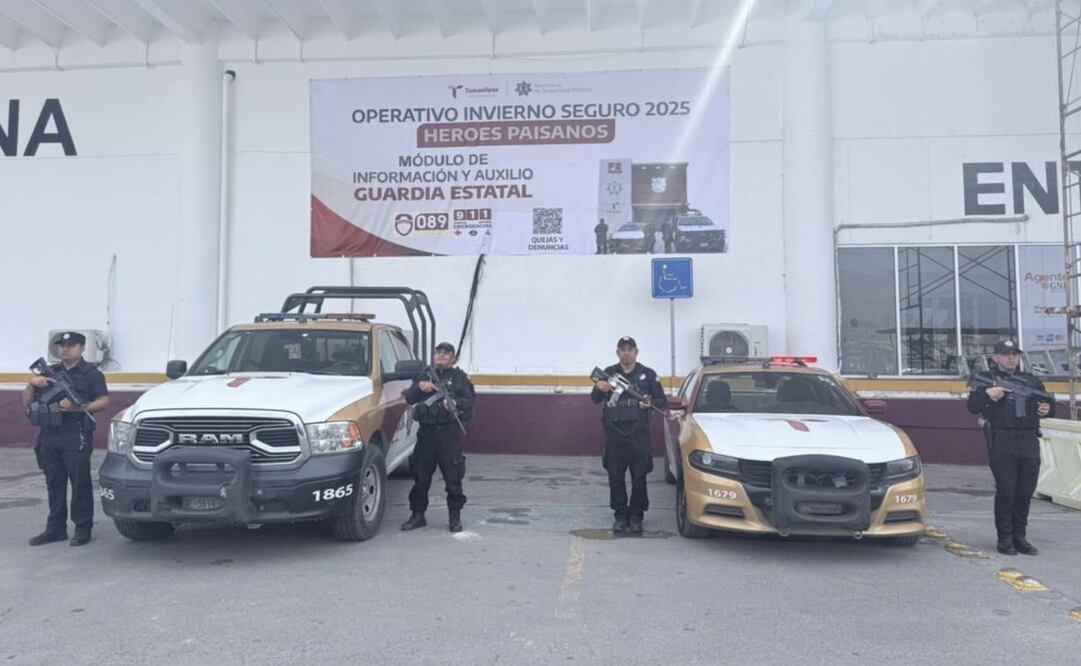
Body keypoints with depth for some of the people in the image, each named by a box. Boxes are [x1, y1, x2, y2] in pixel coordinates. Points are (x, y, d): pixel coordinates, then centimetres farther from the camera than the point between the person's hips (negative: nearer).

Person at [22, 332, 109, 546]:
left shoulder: (91, 374, 5)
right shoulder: (49, 372, 20)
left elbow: (104, 401, -6)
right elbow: (26, 403, 18)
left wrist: (78, 408, -20)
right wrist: (32, 384, -1)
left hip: (76, 437, -6)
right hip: (49, 436, 6)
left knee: (80, 483, -4)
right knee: (54, 484, 10)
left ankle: (83, 528, 1)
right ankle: (55, 528, 19)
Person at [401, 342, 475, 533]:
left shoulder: (460, 377, 9)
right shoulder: (424, 375, 17)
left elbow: (469, 401, -1)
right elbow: (409, 398, 8)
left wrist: (455, 402, -21)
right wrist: (419, 387, -11)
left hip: (449, 433, -3)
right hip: (426, 431, 3)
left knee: (453, 476, -1)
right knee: (421, 476, 7)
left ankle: (455, 517, 11)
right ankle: (418, 514, 18)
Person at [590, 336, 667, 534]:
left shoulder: (648, 374, 6)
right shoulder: (609, 373, 9)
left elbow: (662, 400, 9)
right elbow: (595, 400, 6)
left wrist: (650, 403, -14)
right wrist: (598, 389, -16)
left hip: (638, 434, -1)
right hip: (614, 434, 1)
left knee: (639, 477, 1)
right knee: (615, 477, 4)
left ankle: (636, 516, 12)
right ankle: (620, 515, 16)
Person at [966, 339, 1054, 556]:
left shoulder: (1031, 381, 18)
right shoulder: (985, 380, 5)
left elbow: (1048, 401, 21)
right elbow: (973, 407, -4)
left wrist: (1048, 408, -3)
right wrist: (987, 394, -23)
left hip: (1029, 441, 4)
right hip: (1002, 442, -4)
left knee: (1025, 492, 7)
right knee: (1006, 491, -4)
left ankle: (1020, 537, 17)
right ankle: (1005, 539, 4)